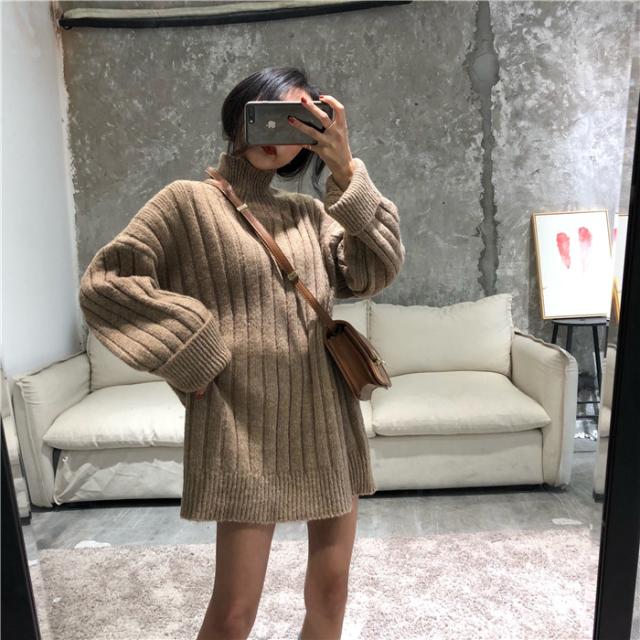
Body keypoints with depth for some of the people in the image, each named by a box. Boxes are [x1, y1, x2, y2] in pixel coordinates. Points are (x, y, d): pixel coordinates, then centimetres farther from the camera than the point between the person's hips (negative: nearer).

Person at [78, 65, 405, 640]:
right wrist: (196, 346, -10)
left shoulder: (310, 212, 13)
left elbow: (378, 271, 0)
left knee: (331, 586, 15)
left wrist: (346, 171, -7)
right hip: (247, 421, -4)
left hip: (327, 415, 5)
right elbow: (103, 283, -5)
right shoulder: (189, 201, 0)